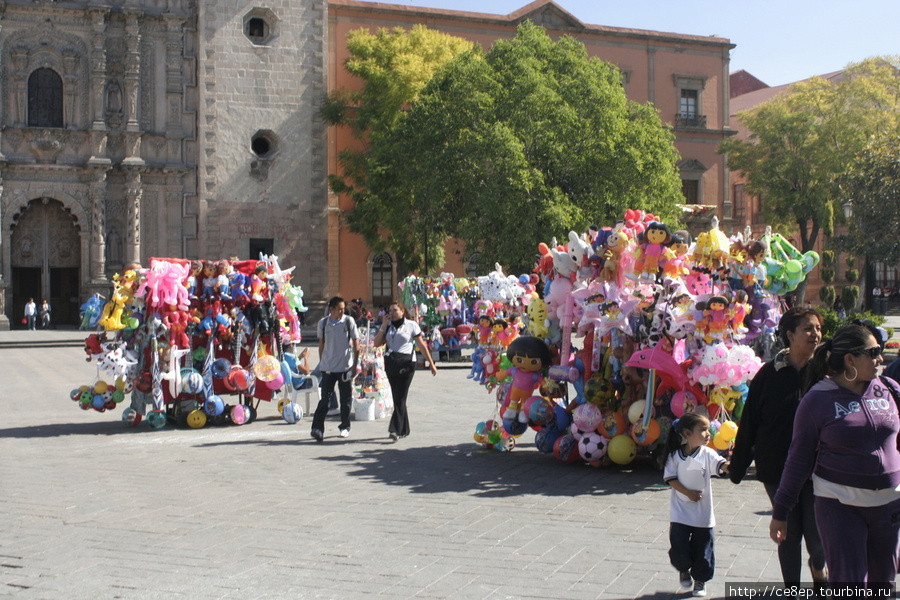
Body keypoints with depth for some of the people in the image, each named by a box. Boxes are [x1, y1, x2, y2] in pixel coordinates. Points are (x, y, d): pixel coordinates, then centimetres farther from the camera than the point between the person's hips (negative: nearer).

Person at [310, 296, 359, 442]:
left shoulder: (349, 322, -2)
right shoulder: (323, 323, 3)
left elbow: (356, 343, 2)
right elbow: (321, 344, 13)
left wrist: (355, 364, -3)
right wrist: (321, 363, 12)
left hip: (345, 367, 0)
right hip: (328, 367, 0)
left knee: (346, 399, 7)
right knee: (325, 398, -5)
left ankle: (345, 427, 22)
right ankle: (317, 428, -9)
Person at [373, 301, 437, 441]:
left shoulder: (411, 325, 2)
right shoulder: (388, 326, 14)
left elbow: (422, 345, 3)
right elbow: (377, 344, 6)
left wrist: (431, 363, 1)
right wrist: (383, 326, -1)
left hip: (406, 363, -5)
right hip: (390, 363, 5)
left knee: (400, 397, -10)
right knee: (397, 397, 7)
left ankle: (396, 430, -13)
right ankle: (404, 430, 16)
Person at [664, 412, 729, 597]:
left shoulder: (707, 454, -6)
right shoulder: (675, 455, -5)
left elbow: (722, 466, -21)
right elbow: (670, 478, -6)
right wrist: (688, 493, -17)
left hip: (703, 512, 1)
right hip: (680, 511, -1)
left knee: (702, 548, 6)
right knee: (678, 546, -2)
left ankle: (700, 580, 28)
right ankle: (684, 570, 30)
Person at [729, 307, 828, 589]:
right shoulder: (770, 373, -4)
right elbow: (749, 422, 0)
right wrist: (738, 466, 1)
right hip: (778, 468, 0)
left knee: (817, 535, 4)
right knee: (789, 533, 9)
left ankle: (818, 566, 38)